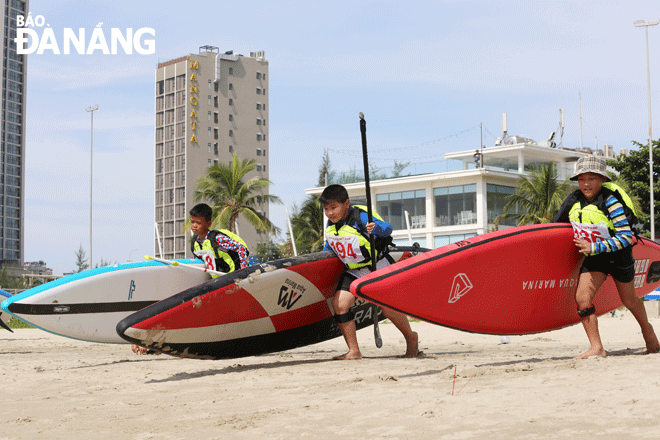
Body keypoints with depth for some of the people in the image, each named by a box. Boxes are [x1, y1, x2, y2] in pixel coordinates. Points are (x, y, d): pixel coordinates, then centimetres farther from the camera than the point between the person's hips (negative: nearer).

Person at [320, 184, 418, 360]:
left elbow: (387, 228, -33)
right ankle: (354, 351, -7)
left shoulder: (361, 218, -22)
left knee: (389, 309, -2)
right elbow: (329, 246, 19)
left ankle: (411, 338, 29)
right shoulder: (330, 225, -1)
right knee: (339, 303, -14)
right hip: (353, 272, 6)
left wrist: (376, 228, -51)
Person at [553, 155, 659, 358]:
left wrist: (593, 247, -35)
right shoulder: (574, 200, -12)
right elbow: (556, 225, 5)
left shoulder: (610, 200, -27)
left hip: (619, 256, -4)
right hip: (594, 258, 4)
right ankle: (596, 348, -9)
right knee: (582, 297, -15)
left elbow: (626, 237, -30)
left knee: (628, 301, 17)